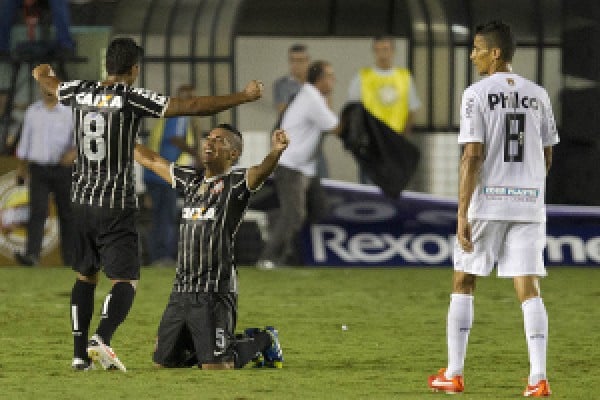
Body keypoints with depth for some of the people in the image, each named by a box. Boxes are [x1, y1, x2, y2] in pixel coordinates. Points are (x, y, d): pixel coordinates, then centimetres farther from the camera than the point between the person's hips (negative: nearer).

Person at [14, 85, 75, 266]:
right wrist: (21, 166, 15)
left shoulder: (69, 113, -2)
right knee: (37, 212, -14)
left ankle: (70, 259, 15)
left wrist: (74, 151, -27)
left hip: (62, 168, -1)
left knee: (66, 214, 5)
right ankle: (31, 255, -26)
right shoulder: (33, 111, 7)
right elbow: (26, 137, 15)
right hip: (38, 169, 1)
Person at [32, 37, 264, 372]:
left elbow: (46, 80, 27)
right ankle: (101, 339, -27)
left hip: (82, 201, 6)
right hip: (117, 205, -6)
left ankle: (80, 352, 14)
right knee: (126, 280, -4)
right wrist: (245, 97, -8)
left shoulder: (80, 92, 4)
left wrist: (43, 71, 53)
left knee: (85, 276, 17)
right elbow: (193, 106, -15)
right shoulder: (132, 98, -12)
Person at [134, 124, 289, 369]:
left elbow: (261, 172, -25)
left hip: (215, 293, -7)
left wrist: (275, 153, -46)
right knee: (164, 363, 13)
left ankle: (263, 341, 18)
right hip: (181, 291, 7)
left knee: (215, 367, -13)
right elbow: (151, 160, 27)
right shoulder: (191, 180, 16)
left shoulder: (236, 183, -4)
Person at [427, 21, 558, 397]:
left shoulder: (478, 94, -7)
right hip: (530, 201, 4)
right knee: (529, 288, 2)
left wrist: (463, 214, -12)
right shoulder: (537, 95, 8)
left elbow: (473, 156, -13)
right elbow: (547, 157, 13)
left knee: (463, 282, 10)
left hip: (488, 201, -3)